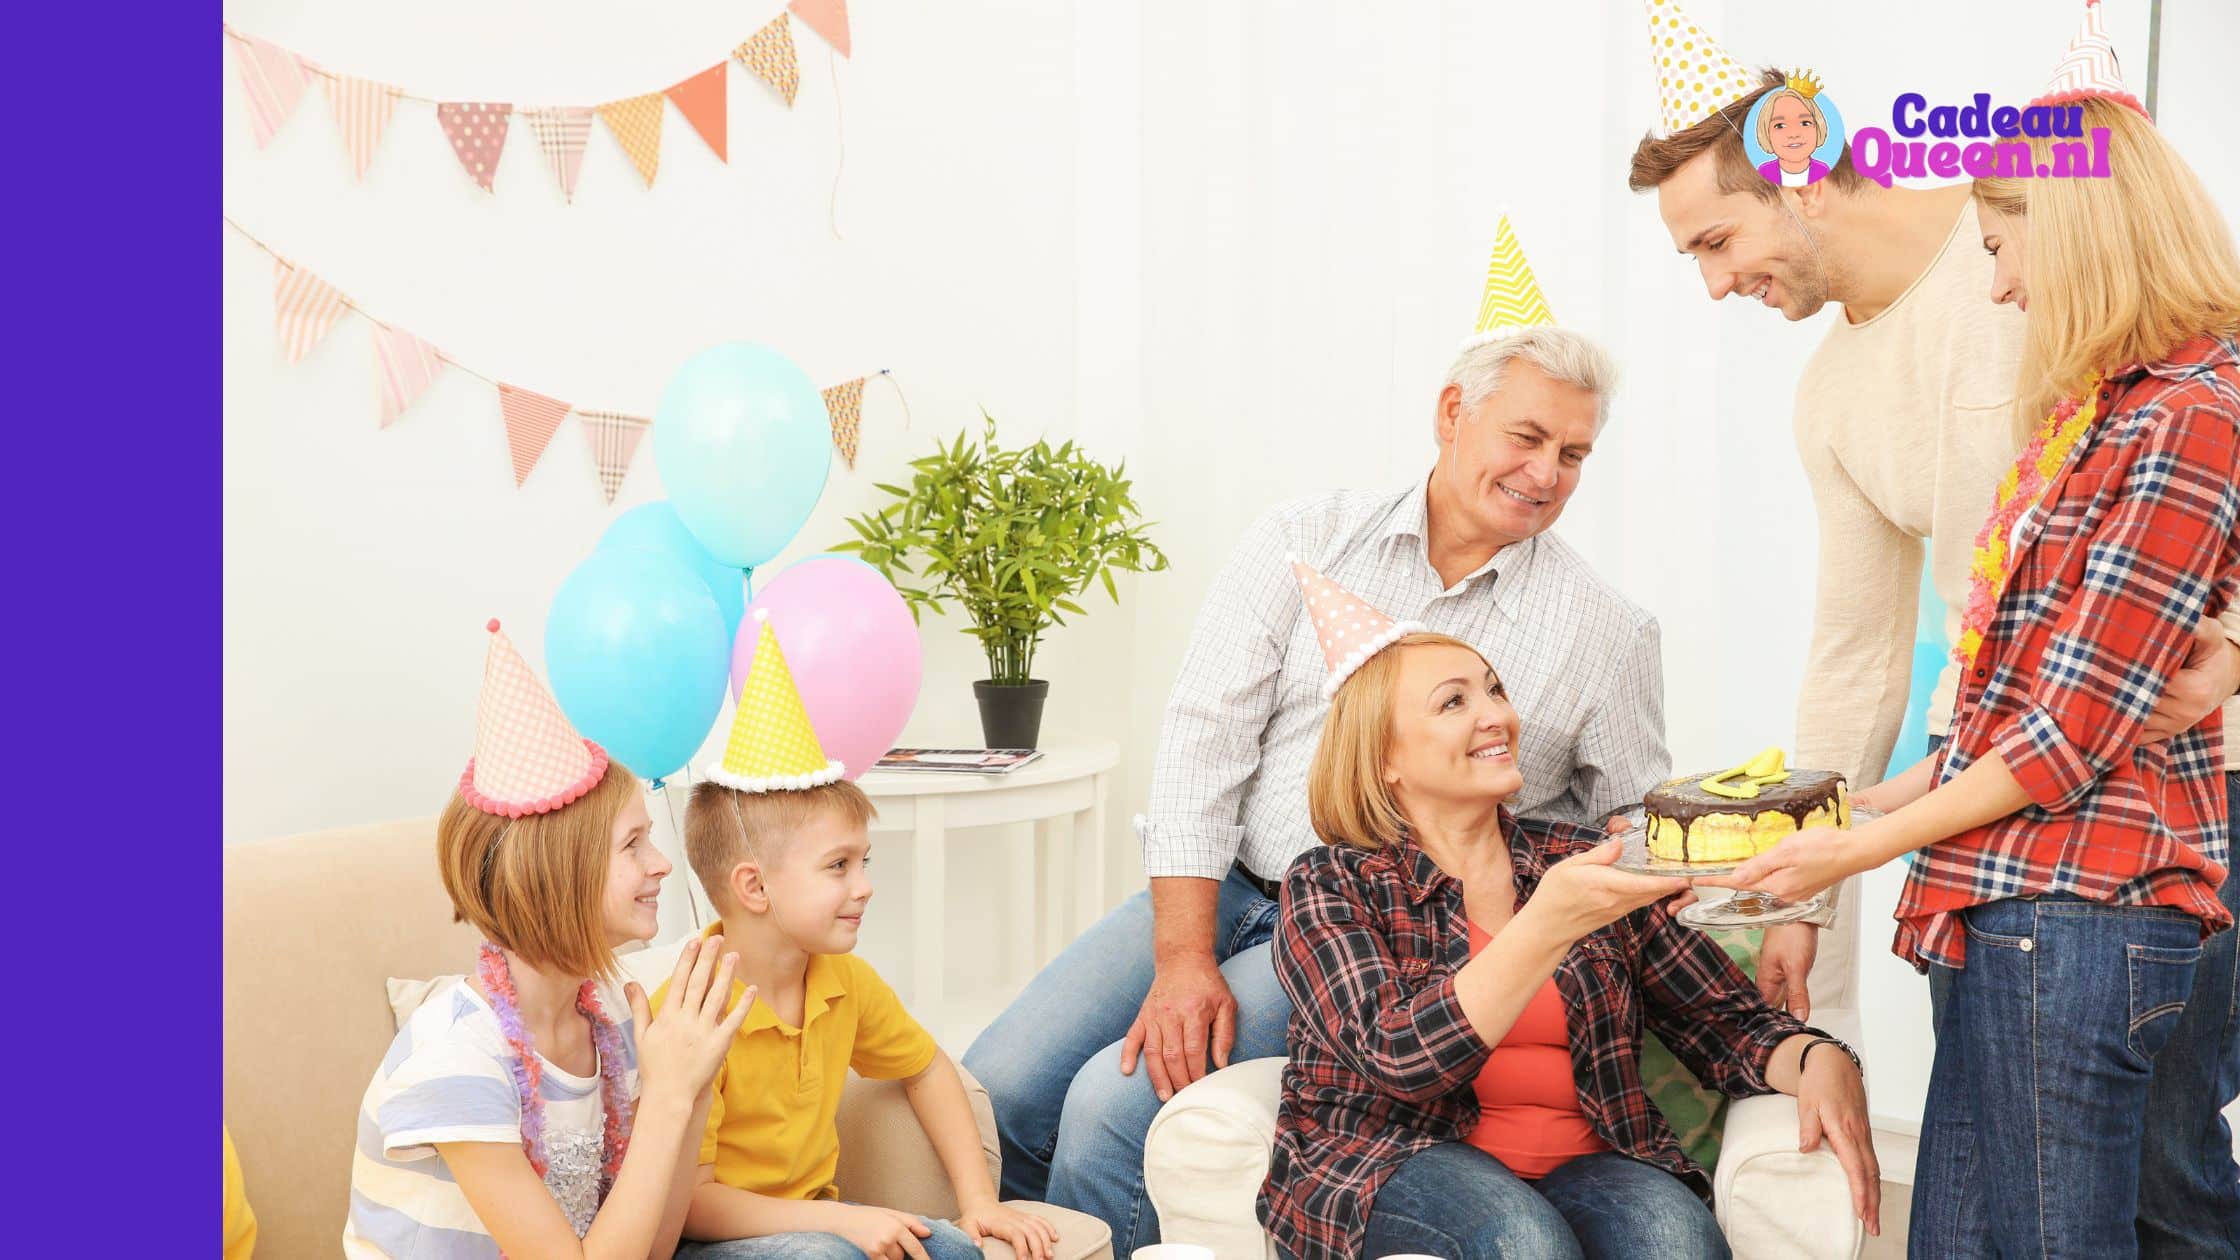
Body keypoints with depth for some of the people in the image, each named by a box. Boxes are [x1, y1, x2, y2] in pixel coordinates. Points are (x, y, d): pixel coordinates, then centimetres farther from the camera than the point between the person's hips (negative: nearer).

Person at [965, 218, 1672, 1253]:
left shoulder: (1604, 633, 1)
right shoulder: (1308, 540, 2)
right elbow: (1202, 739, -3)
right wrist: (1182, 957, -12)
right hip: (1220, 888, 3)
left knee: (1115, 1104, -23)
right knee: (996, 1089, -13)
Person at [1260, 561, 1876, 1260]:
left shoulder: (1584, 862, 12)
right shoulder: (1329, 886, 1)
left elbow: (1728, 1022, 11)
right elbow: (1401, 1058, -15)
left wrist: (1820, 1059, -12)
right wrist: (1550, 924, -25)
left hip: (1582, 1164, 3)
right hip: (1396, 1168, -3)